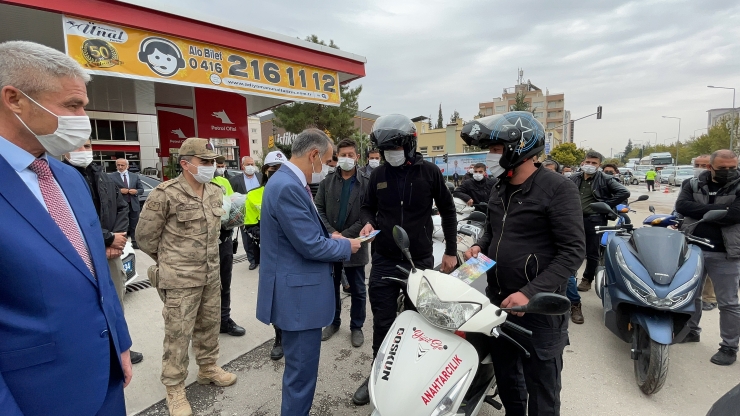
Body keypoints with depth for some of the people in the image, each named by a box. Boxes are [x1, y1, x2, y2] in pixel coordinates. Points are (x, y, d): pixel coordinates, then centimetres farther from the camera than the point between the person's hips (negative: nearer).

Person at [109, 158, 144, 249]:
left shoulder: (135, 176, 11)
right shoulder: (111, 176, -2)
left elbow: (141, 189, 12)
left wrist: (136, 191, -8)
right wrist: (119, 191, -18)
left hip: (133, 205, 3)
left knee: (134, 226, 12)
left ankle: (134, 242, 22)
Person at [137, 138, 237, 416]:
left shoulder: (216, 192, 4)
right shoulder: (165, 194, -16)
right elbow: (145, 235, -6)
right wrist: (169, 262, 5)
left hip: (211, 274, 6)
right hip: (180, 279, -6)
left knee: (209, 324, 19)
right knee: (178, 333, 5)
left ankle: (208, 368, 39)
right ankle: (174, 388, 24)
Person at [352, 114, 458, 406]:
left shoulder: (429, 171, -2)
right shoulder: (378, 175, 4)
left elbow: (447, 210, 5)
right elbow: (367, 206, 14)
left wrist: (451, 251, 5)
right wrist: (368, 222, -10)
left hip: (420, 261, -1)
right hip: (384, 261, 2)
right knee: (382, 322, 9)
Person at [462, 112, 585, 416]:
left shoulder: (557, 188, -14)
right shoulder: (499, 189, 9)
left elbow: (572, 251, -17)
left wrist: (531, 293, -25)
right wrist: (480, 246, -1)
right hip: (498, 301, 7)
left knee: (541, 390, 10)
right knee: (505, 378, 23)